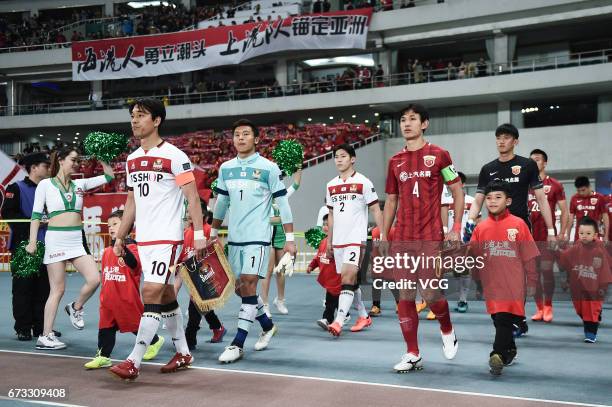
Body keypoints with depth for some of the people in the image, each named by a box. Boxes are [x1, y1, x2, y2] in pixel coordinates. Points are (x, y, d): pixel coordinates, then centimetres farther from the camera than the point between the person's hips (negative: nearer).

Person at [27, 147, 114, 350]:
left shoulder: (80, 184, 12)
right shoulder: (45, 184, 1)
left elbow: (109, 176, 12)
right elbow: (36, 214, -1)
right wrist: (32, 241, -7)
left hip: (77, 238, 5)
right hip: (56, 239, -5)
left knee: (94, 279, -9)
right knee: (58, 289, -3)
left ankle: (75, 308, 20)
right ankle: (45, 337, 7)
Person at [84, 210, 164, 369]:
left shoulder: (131, 247, -10)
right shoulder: (107, 251, 12)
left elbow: (135, 265, -29)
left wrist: (123, 248, -41)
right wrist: (103, 296, 22)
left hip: (127, 298, -6)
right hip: (109, 299, 6)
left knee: (135, 323, 7)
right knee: (106, 326, 5)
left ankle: (155, 341, 30)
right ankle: (103, 356, 11)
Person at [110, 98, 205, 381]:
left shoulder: (174, 156, -9)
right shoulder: (132, 160, 13)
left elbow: (192, 197, -10)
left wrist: (199, 234, -17)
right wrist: (120, 237, 17)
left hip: (167, 238, -7)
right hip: (143, 239, 8)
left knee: (151, 294, -11)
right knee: (166, 295, 13)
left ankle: (134, 362, -8)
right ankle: (183, 353, 24)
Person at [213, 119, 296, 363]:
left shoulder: (269, 168, -5)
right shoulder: (225, 168, 9)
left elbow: (283, 204, -4)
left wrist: (290, 239, -6)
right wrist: (213, 233, 22)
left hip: (258, 236, -6)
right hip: (234, 237, 6)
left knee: (248, 286, -13)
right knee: (240, 288, 10)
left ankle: (238, 345, -7)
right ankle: (268, 326, 32)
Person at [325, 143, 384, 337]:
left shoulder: (363, 182, -3)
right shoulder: (331, 186, 13)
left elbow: (376, 210, -2)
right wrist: (329, 242, 18)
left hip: (356, 239, -6)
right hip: (338, 241, 6)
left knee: (347, 277, -17)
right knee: (350, 280, 12)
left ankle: (339, 321, -21)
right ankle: (364, 316, 27)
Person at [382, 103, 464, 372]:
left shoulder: (438, 155, 0)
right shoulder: (395, 161, 12)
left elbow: (458, 192, 4)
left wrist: (456, 229, -5)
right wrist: (384, 236, 12)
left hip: (430, 238, -4)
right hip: (401, 239, 4)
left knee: (430, 294, -6)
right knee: (405, 295, 2)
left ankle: (447, 331, 26)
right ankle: (412, 355, 11)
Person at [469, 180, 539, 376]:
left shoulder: (518, 224, -2)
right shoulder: (481, 228, 7)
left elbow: (529, 257, 1)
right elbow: (472, 256, 10)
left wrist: (532, 283, 1)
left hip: (513, 284, -3)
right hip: (491, 284, 4)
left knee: (505, 319, -14)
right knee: (499, 319, 10)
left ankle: (498, 354, -15)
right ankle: (509, 351, 29)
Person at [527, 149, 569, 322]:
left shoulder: (554, 185, 2)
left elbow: (564, 211, 2)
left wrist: (562, 233, -5)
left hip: (548, 235, -3)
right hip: (529, 235, 3)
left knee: (547, 270, -5)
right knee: (534, 272, 5)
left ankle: (548, 307, 9)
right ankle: (539, 308, 13)